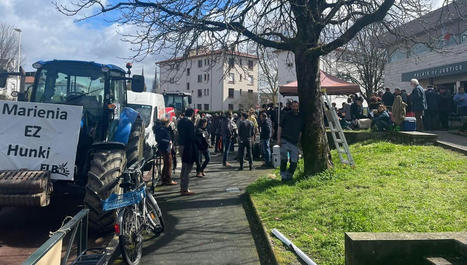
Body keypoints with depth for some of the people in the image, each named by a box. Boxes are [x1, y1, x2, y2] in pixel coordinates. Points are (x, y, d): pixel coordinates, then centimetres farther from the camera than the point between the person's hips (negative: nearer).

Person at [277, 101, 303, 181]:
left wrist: (298, 141, 12)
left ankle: (289, 175, 17)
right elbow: (280, 127, 3)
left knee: (294, 161, -1)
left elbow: (300, 131, 18)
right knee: (284, 160, -3)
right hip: (285, 141, -3)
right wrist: (278, 139, -5)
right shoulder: (286, 115, 4)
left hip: (294, 142, 3)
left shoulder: (300, 118, 12)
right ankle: (283, 176, 8)